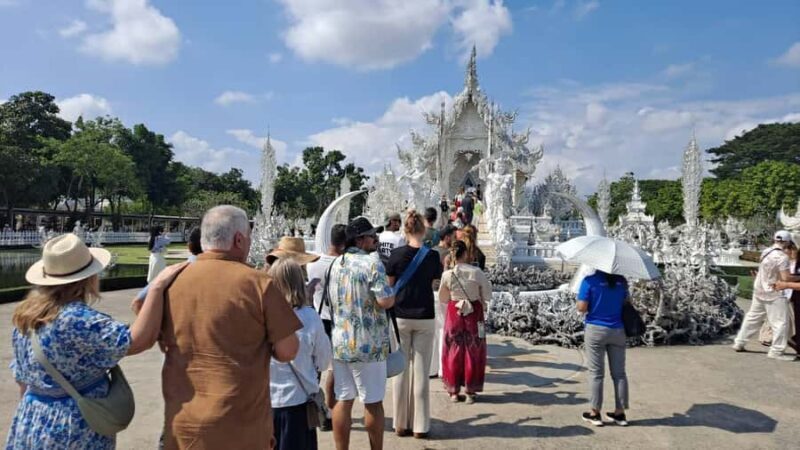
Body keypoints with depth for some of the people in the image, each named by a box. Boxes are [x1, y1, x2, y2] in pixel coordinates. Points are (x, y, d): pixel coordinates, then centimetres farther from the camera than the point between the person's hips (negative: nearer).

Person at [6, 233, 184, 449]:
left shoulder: (26, 314, 2)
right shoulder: (78, 319, -25)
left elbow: (22, 378, 11)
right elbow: (140, 340, -32)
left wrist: (31, 414, 24)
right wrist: (158, 286, -31)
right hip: (76, 428, -8)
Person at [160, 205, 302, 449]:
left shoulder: (171, 283, -3)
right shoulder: (258, 283, -15)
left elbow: (165, 344, 12)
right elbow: (287, 352, -11)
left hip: (182, 423, 4)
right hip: (241, 427, -3)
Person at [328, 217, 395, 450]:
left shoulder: (336, 263, 8)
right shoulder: (372, 262, -14)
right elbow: (385, 301, -20)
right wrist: (392, 294, 0)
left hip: (340, 342, 6)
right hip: (368, 344, -6)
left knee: (342, 400, 11)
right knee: (373, 402, 7)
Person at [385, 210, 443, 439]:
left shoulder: (396, 254, -7)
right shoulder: (432, 256, -6)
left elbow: (389, 286, -1)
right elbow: (436, 281, 8)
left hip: (401, 317, 0)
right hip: (425, 317, 0)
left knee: (402, 370, 10)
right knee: (421, 371, 6)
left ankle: (401, 424, 17)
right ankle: (420, 425, 13)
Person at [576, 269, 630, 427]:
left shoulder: (590, 280, -12)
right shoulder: (621, 281, 2)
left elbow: (581, 308, -12)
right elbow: (625, 303, 14)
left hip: (595, 330, -3)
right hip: (618, 331, 4)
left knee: (596, 373, 4)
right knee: (619, 373, 11)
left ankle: (595, 413, 10)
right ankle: (620, 413, 17)